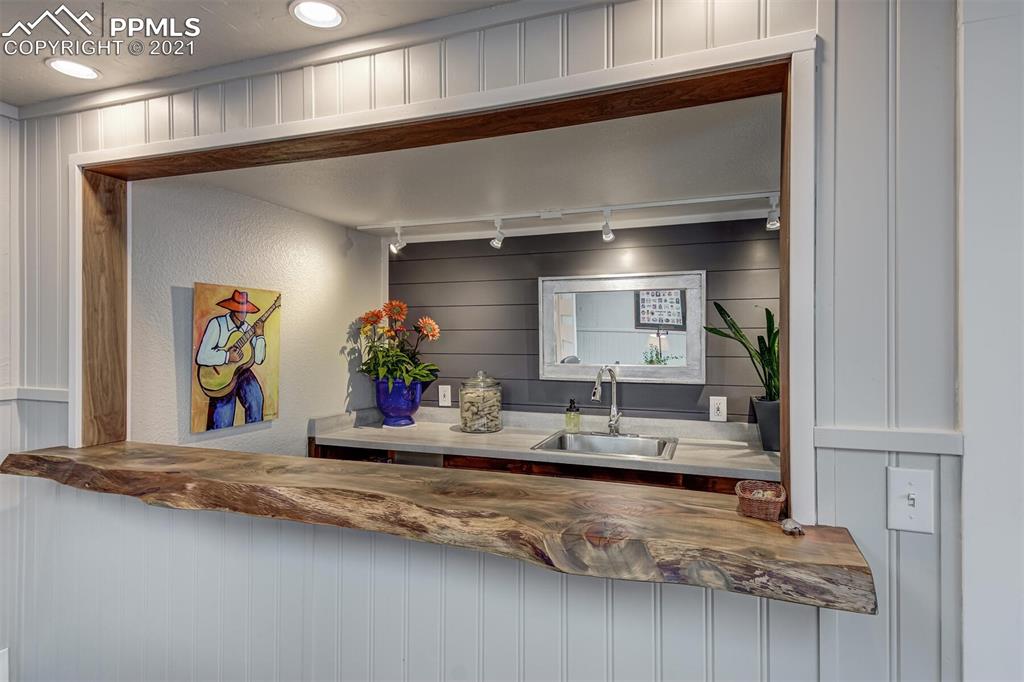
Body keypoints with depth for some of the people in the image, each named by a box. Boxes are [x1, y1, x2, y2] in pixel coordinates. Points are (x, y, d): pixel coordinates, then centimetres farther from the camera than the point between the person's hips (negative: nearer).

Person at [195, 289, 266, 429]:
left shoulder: (247, 328, 6)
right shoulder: (217, 323, -10)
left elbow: (258, 359, 0)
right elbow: (201, 357, -17)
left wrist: (259, 335, -8)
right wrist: (227, 356, -23)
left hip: (241, 371, 5)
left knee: (256, 399, -19)